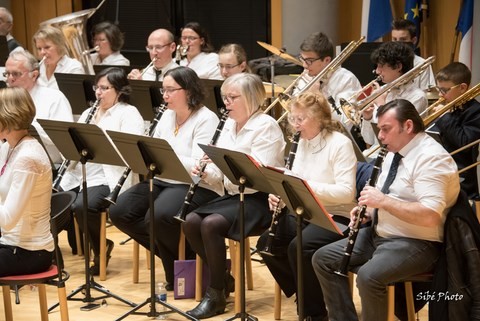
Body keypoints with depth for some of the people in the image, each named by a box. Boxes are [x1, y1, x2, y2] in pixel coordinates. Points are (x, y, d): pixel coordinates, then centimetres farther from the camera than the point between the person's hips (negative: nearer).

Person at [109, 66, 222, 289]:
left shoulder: (206, 119, -11)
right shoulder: (167, 116, 13)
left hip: (198, 186, -8)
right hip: (163, 180, 8)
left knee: (159, 216, -34)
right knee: (119, 212, -10)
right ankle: (170, 254, 5)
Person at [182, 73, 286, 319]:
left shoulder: (266, 126, -12)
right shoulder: (229, 126, 13)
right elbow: (219, 172, 11)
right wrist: (206, 172, -11)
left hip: (259, 199, -8)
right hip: (233, 195, 8)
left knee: (211, 224, -27)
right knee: (191, 222, -12)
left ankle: (216, 294, -14)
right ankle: (223, 277, 5)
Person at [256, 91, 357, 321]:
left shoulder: (340, 144, -14)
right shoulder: (302, 143, 10)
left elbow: (346, 192, -22)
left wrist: (306, 185, -31)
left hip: (336, 217, -8)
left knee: (299, 247, -31)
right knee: (266, 243, -13)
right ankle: (304, 295, 6)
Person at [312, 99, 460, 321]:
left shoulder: (431, 158, -18)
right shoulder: (394, 152, 11)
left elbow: (430, 216, -29)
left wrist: (383, 200, -26)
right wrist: (369, 211, 2)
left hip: (416, 244, -10)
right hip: (379, 234, 10)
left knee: (369, 276, -33)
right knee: (322, 259, 2)